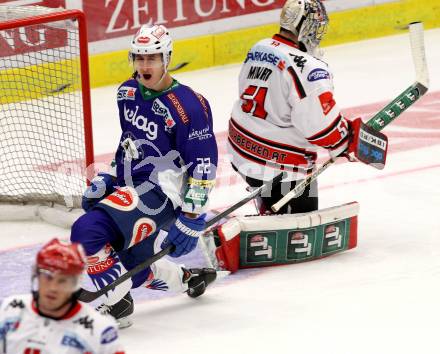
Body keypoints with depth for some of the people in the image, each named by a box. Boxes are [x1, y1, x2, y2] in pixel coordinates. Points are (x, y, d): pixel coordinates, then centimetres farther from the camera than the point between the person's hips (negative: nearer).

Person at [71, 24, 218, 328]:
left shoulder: (186, 105, -17)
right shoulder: (128, 92, 8)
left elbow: (203, 164, -16)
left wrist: (191, 217, -18)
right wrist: (106, 179, 18)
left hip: (159, 193, -9)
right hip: (129, 187, 9)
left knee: (88, 232, -25)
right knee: (132, 265, 14)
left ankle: (117, 304, -10)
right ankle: (188, 279, 38)